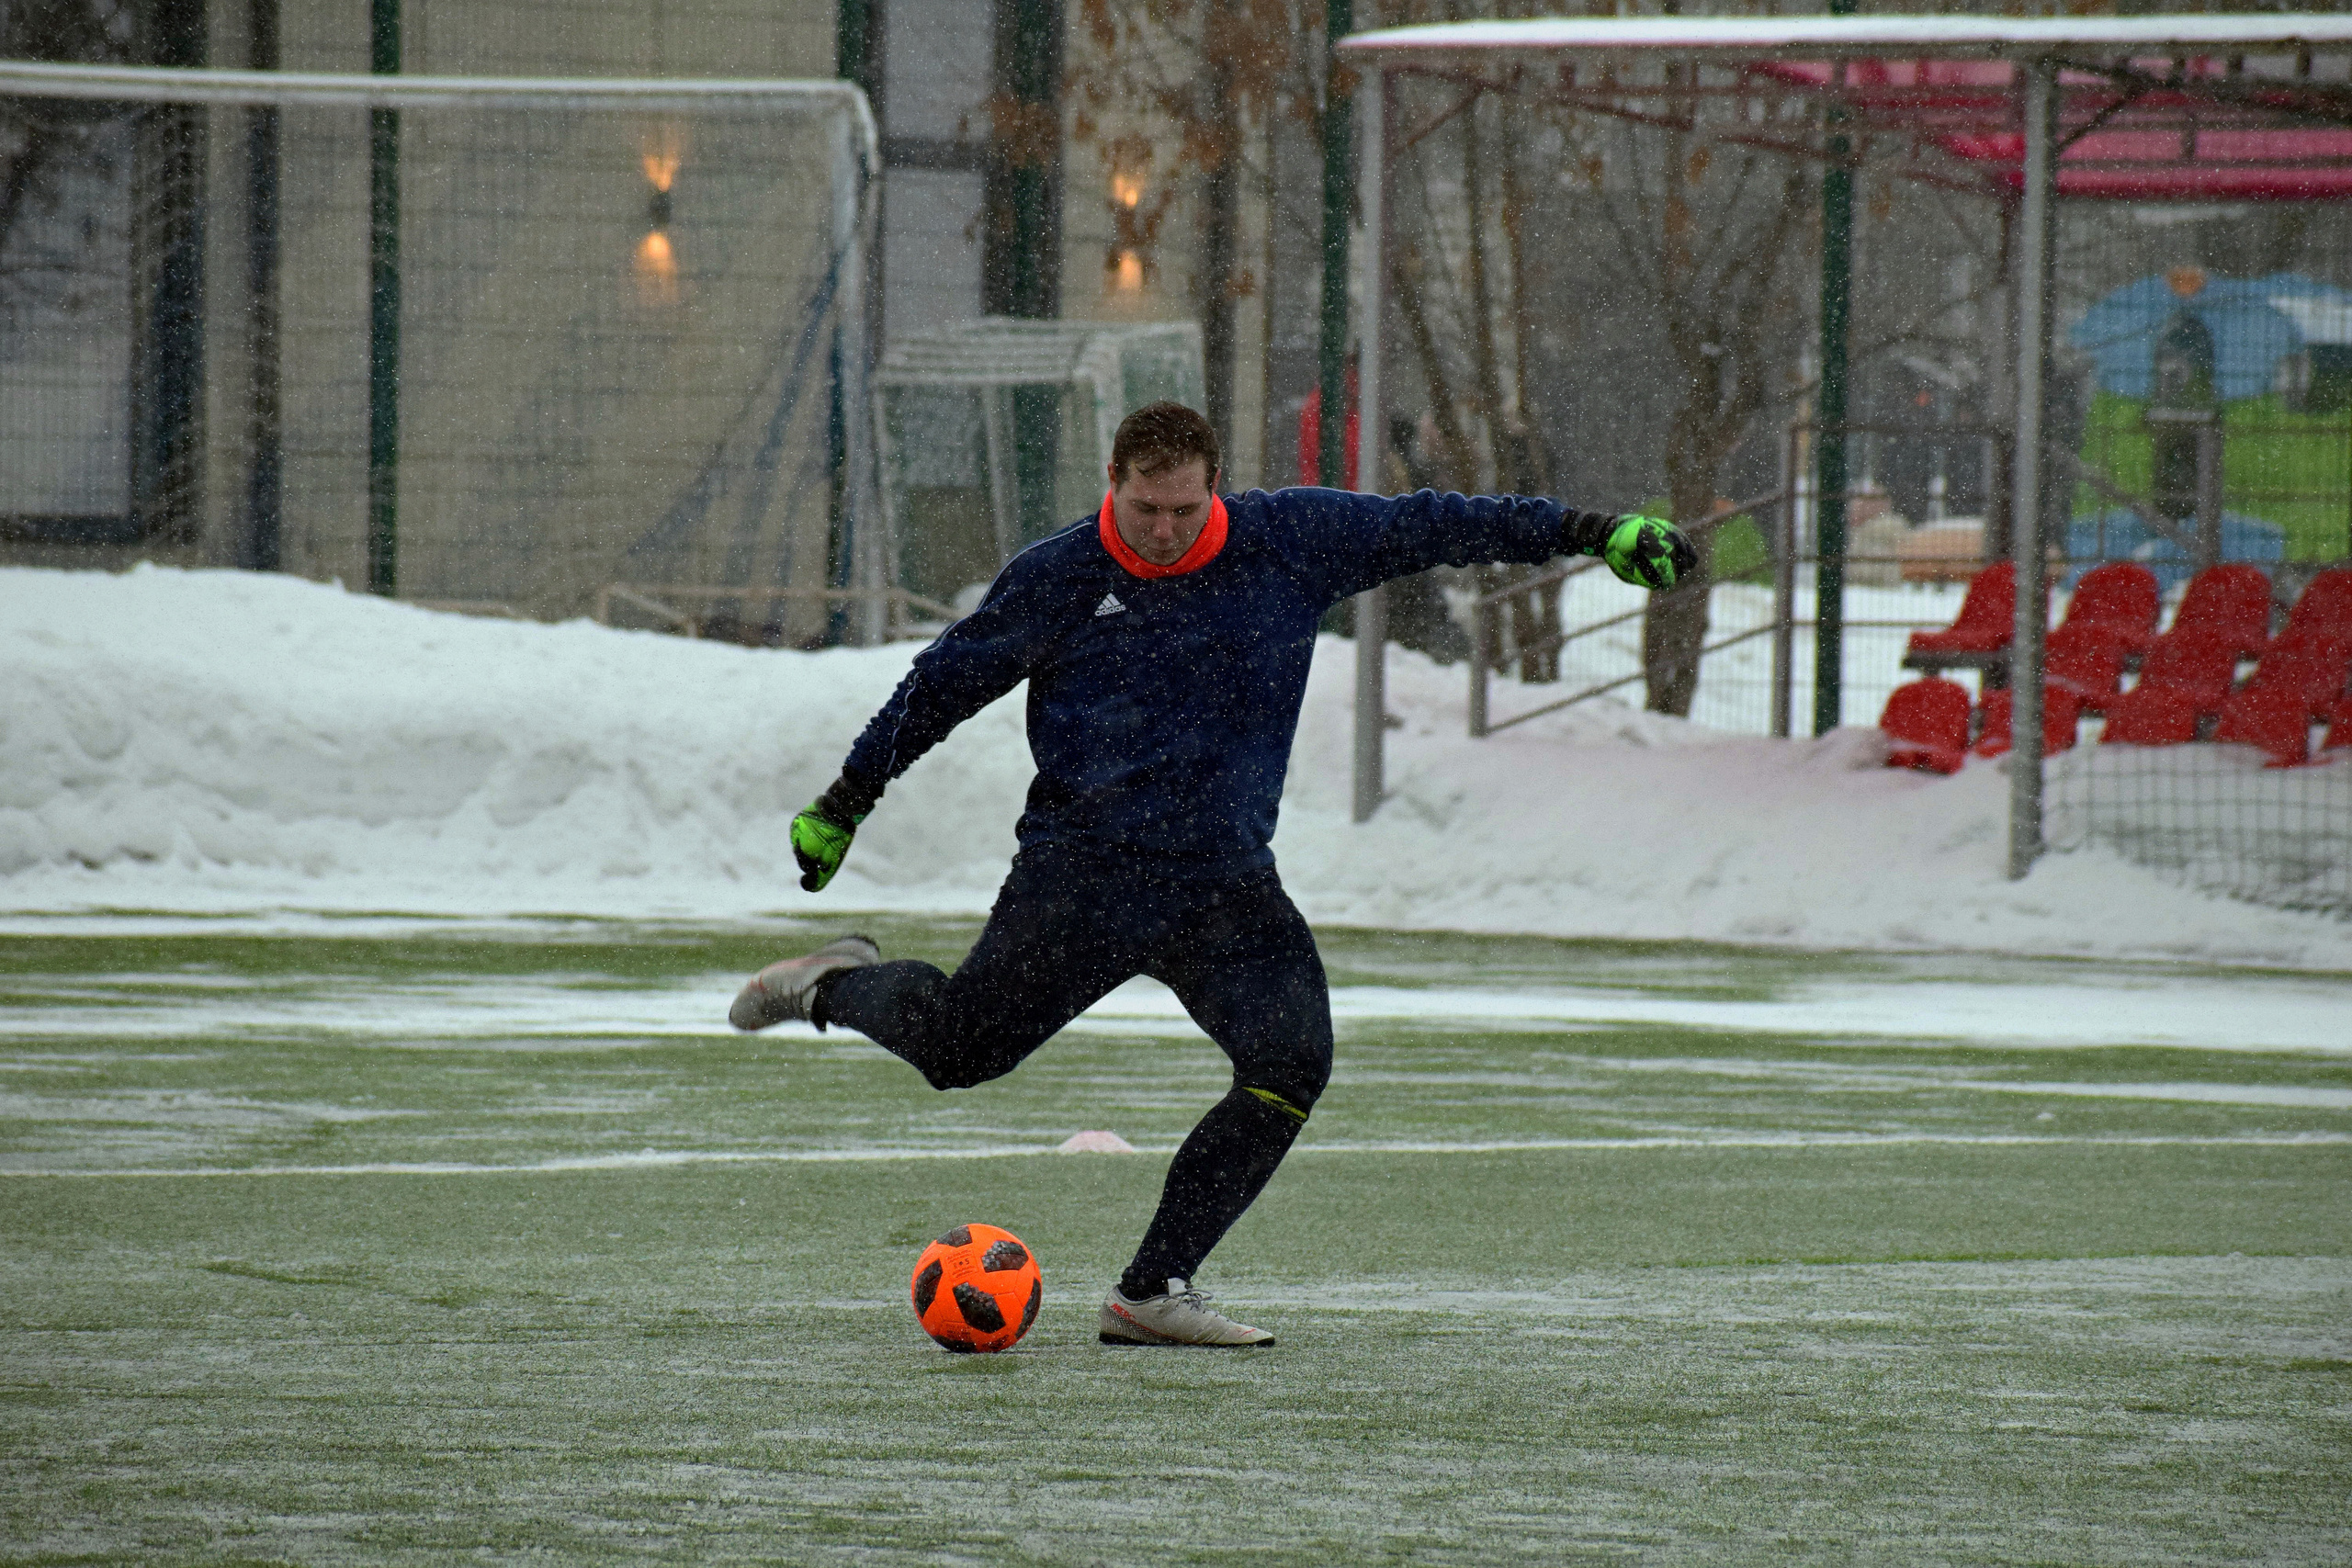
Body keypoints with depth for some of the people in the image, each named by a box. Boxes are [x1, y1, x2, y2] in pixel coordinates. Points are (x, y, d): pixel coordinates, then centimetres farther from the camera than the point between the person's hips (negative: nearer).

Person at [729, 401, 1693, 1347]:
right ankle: (838, 986, 33)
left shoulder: (1293, 543, 2)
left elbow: (1425, 527, 10)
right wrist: (844, 802, 15)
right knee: (954, 1049, -3)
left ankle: (1152, 1292, -10)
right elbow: (943, 683, 9)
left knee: (1292, 1061, -17)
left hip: (1227, 884, 2)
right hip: (1081, 875, -2)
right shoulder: (1055, 580, -2)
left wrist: (1591, 534, 9)